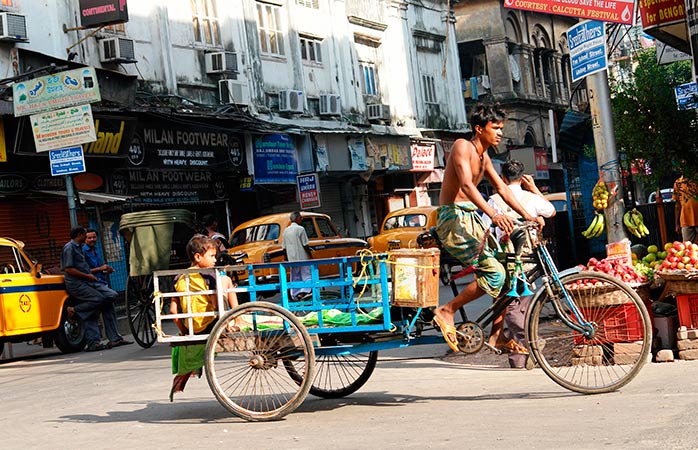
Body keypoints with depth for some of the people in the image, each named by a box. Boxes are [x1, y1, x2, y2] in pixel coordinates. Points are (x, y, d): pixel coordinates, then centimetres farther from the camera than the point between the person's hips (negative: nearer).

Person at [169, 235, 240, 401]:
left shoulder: (180, 279, 8)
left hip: (192, 330, 6)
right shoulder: (209, 276, -10)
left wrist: (183, 331, 17)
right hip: (210, 325, -5)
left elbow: (173, 310, 8)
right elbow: (216, 305, -19)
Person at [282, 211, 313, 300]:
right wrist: (310, 255, -3)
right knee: (306, 275, -2)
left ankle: (295, 294, 9)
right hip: (302, 257, -6)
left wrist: (286, 258, 18)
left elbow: (284, 247, 12)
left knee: (295, 277, 11)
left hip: (292, 258, 6)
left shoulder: (286, 230, 10)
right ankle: (303, 292, -14)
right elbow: (305, 245, -11)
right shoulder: (300, 229, -9)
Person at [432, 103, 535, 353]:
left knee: (506, 275, 6)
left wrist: (527, 215, 7)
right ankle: (446, 312, -8)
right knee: (494, 274, -19)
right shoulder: (462, 146, -12)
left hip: (472, 220, 9)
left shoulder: (484, 157, 17)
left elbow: (502, 189, 18)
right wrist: (494, 214, -38)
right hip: (454, 219, -9)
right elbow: (466, 185, -25)